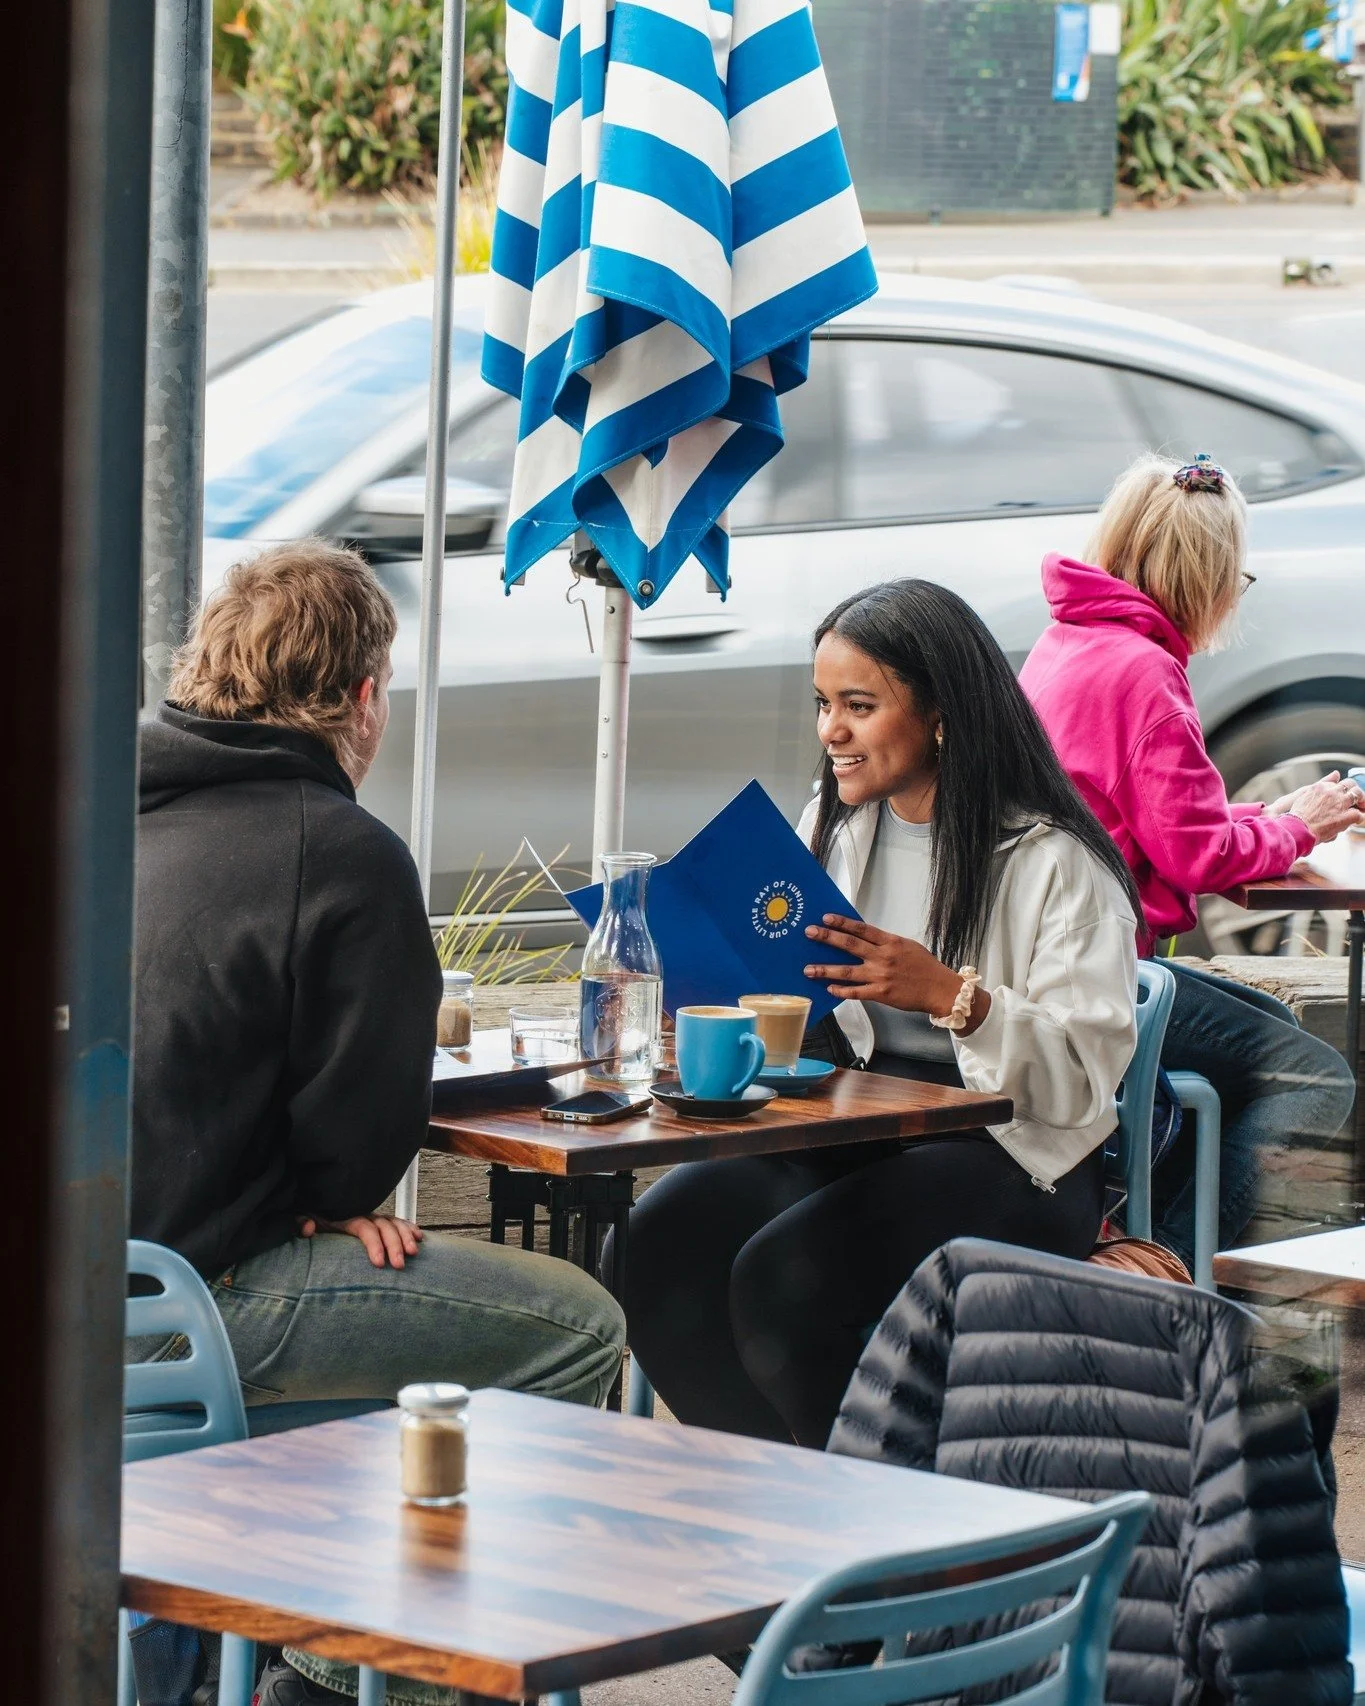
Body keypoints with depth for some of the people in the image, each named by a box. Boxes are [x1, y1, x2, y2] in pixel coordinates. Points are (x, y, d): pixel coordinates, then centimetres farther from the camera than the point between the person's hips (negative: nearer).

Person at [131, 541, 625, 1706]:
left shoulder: (128, 815, 12)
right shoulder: (348, 854, -12)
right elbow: (369, 1123, -11)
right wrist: (331, 1202, 11)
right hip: (196, 1299, -9)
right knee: (578, 1326, 0)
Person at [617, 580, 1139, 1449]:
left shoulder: (1054, 862, -7)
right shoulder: (833, 827, 14)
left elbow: (1086, 1074, -15)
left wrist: (950, 995, -28)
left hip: (1009, 1154, -6)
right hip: (842, 1134, 7)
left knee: (782, 1276, -30)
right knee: (656, 1247, -20)